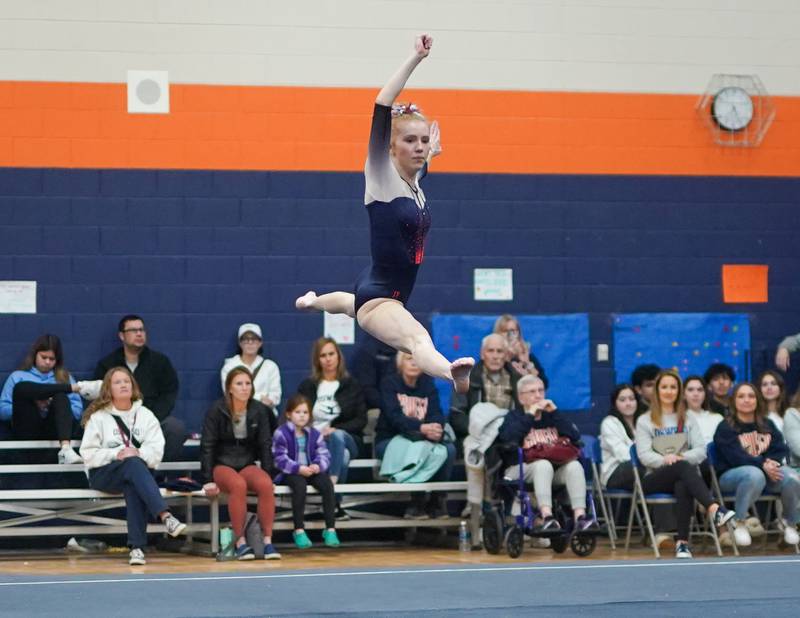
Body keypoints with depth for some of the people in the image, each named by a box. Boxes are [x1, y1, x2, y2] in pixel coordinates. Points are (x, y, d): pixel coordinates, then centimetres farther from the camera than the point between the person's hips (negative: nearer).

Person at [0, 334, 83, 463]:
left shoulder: (64, 377, 23)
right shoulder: (18, 376, 19)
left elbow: (77, 412, 12)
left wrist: (53, 405, -4)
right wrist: (32, 405, -4)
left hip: (54, 431, 1)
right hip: (28, 431, -1)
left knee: (61, 397, -31)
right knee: (21, 387, -23)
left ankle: (66, 448, -51)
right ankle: (68, 387, -17)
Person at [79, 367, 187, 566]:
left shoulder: (145, 415, 13)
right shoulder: (98, 417, 7)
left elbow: (156, 451, 2)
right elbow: (88, 454, -2)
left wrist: (138, 453, -18)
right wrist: (116, 454, -16)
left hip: (139, 468, 2)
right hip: (103, 474, -2)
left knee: (133, 487, -37)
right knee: (134, 465, -36)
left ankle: (137, 547, -40)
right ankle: (166, 516, -52)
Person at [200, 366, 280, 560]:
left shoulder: (259, 410, 2)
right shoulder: (216, 410, -7)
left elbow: (265, 445, 6)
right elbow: (207, 446, -6)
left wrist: (268, 475, -2)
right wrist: (208, 480, -12)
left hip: (247, 464, 3)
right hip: (221, 465, -3)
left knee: (265, 484, -31)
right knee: (238, 485, -36)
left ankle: (268, 542, -29)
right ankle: (240, 542, -31)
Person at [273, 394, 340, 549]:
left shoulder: (314, 434, 11)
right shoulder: (281, 434, -4)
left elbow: (324, 455, 5)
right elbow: (280, 459, -10)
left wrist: (318, 466, -18)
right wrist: (298, 468, -24)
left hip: (311, 471, 4)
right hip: (290, 473, -4)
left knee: (327, 483, -25)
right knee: (299, 484, -37)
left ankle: (330, 529, -24)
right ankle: (299, 530, -32)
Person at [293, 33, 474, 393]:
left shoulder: (414, 183, 3)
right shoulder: (382, 180, -18)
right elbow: (381, 111, -32)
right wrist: (415, 59, -35)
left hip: (394, 293, 10)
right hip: (378, 293, -10)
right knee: (417, 339, -43)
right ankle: (452, 374, -75)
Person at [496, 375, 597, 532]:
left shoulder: (550, 416, 24)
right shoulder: (514, 416, 16)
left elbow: (575, 436, 7)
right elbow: (506, 438, -8)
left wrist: (554, 412, 3)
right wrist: (530, 415, -5)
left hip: (556, 470, 3)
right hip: (521, 469, -3)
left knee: (574, 465, -28)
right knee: (543, 464, -36)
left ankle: (580, 515, -42)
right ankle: (547, 517, -53)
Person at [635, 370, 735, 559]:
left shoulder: (688, 420, 20)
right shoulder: (645, 421, 12)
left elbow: (701, 451, 7)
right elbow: (644, 454, -2)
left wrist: (681, 457, -14)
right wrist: (665, 460, -22)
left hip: (683, 477, 2)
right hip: (655, 478, -2)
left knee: (683, 486, -38)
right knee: (683, 467, -37)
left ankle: (682, 542, -46)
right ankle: (714, 509, -57)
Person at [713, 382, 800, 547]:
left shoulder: (768, 425, 17)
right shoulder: (726, 428, 1)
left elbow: (781, 450, 5)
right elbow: (735, 456, -14)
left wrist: (771, 462, -19)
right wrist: (762, 464, -27)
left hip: (767, 469, 4)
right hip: (731, 474, -4)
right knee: (755, 475, -40)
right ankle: (739, 523, -25)